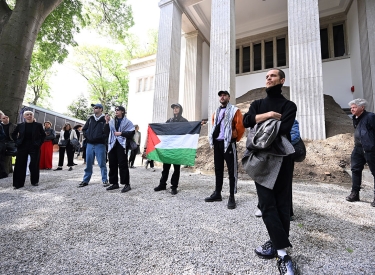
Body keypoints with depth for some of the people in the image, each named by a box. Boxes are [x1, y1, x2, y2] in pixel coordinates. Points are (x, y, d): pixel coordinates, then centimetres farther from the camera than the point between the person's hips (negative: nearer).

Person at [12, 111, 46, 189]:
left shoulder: (38, 125, 0)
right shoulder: (20, 125, 5)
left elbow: (43, 135, 6)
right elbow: (13, 134, 16)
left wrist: (39, 143, -3)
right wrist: (17, 142, 4)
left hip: (34, 147, -2)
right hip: (22, 147, 2)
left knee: (34, 165, 3)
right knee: (20, 165, 3)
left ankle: (35, 181, 17)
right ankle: (18, 183, 12)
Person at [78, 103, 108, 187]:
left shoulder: (104, 120, -1)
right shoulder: (90, 119, 14)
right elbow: (84, 129, 17)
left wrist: (99, 138, -17)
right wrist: (87, 136, 3)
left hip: (100, 145, -5)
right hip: (89, 144, 5)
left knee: (102, 163, 1)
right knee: (88, 163, 10)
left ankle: (104, 180, 10)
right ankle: (85, 180, 20)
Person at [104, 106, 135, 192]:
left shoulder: (127, 122, 4)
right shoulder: (112, 121, 17)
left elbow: (132, 133, -5)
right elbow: (106, 133, 11)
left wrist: (121, 133, -12)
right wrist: (107, 122, 2)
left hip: (122, 145, -5)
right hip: (112, 145, 6)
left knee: (123, 165, -9)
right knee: (112, 165, 8)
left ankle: (127, 184, -5)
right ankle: (114, 183, 18)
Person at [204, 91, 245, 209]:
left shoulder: (234, 110, -2)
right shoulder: (216, 112, 17)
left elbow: (240, 126, -8)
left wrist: (235, 138, -4)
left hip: (228, 143, -7)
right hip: (217, 143, 7)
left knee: (232, 170, -2)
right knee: (218, 169, 12)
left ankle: (232, 197, 4)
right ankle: (217, 193, 23)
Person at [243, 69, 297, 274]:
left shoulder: (288, 106, 5)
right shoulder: (257, 104, 17)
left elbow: (283, 129, -14)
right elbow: (247, 121, -4)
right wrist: (269, 115, -10)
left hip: (281, 159, -2)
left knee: (281, 203, 3)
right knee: (267, 204, -2)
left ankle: (278, 246, 15)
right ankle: (283, 252, 6)